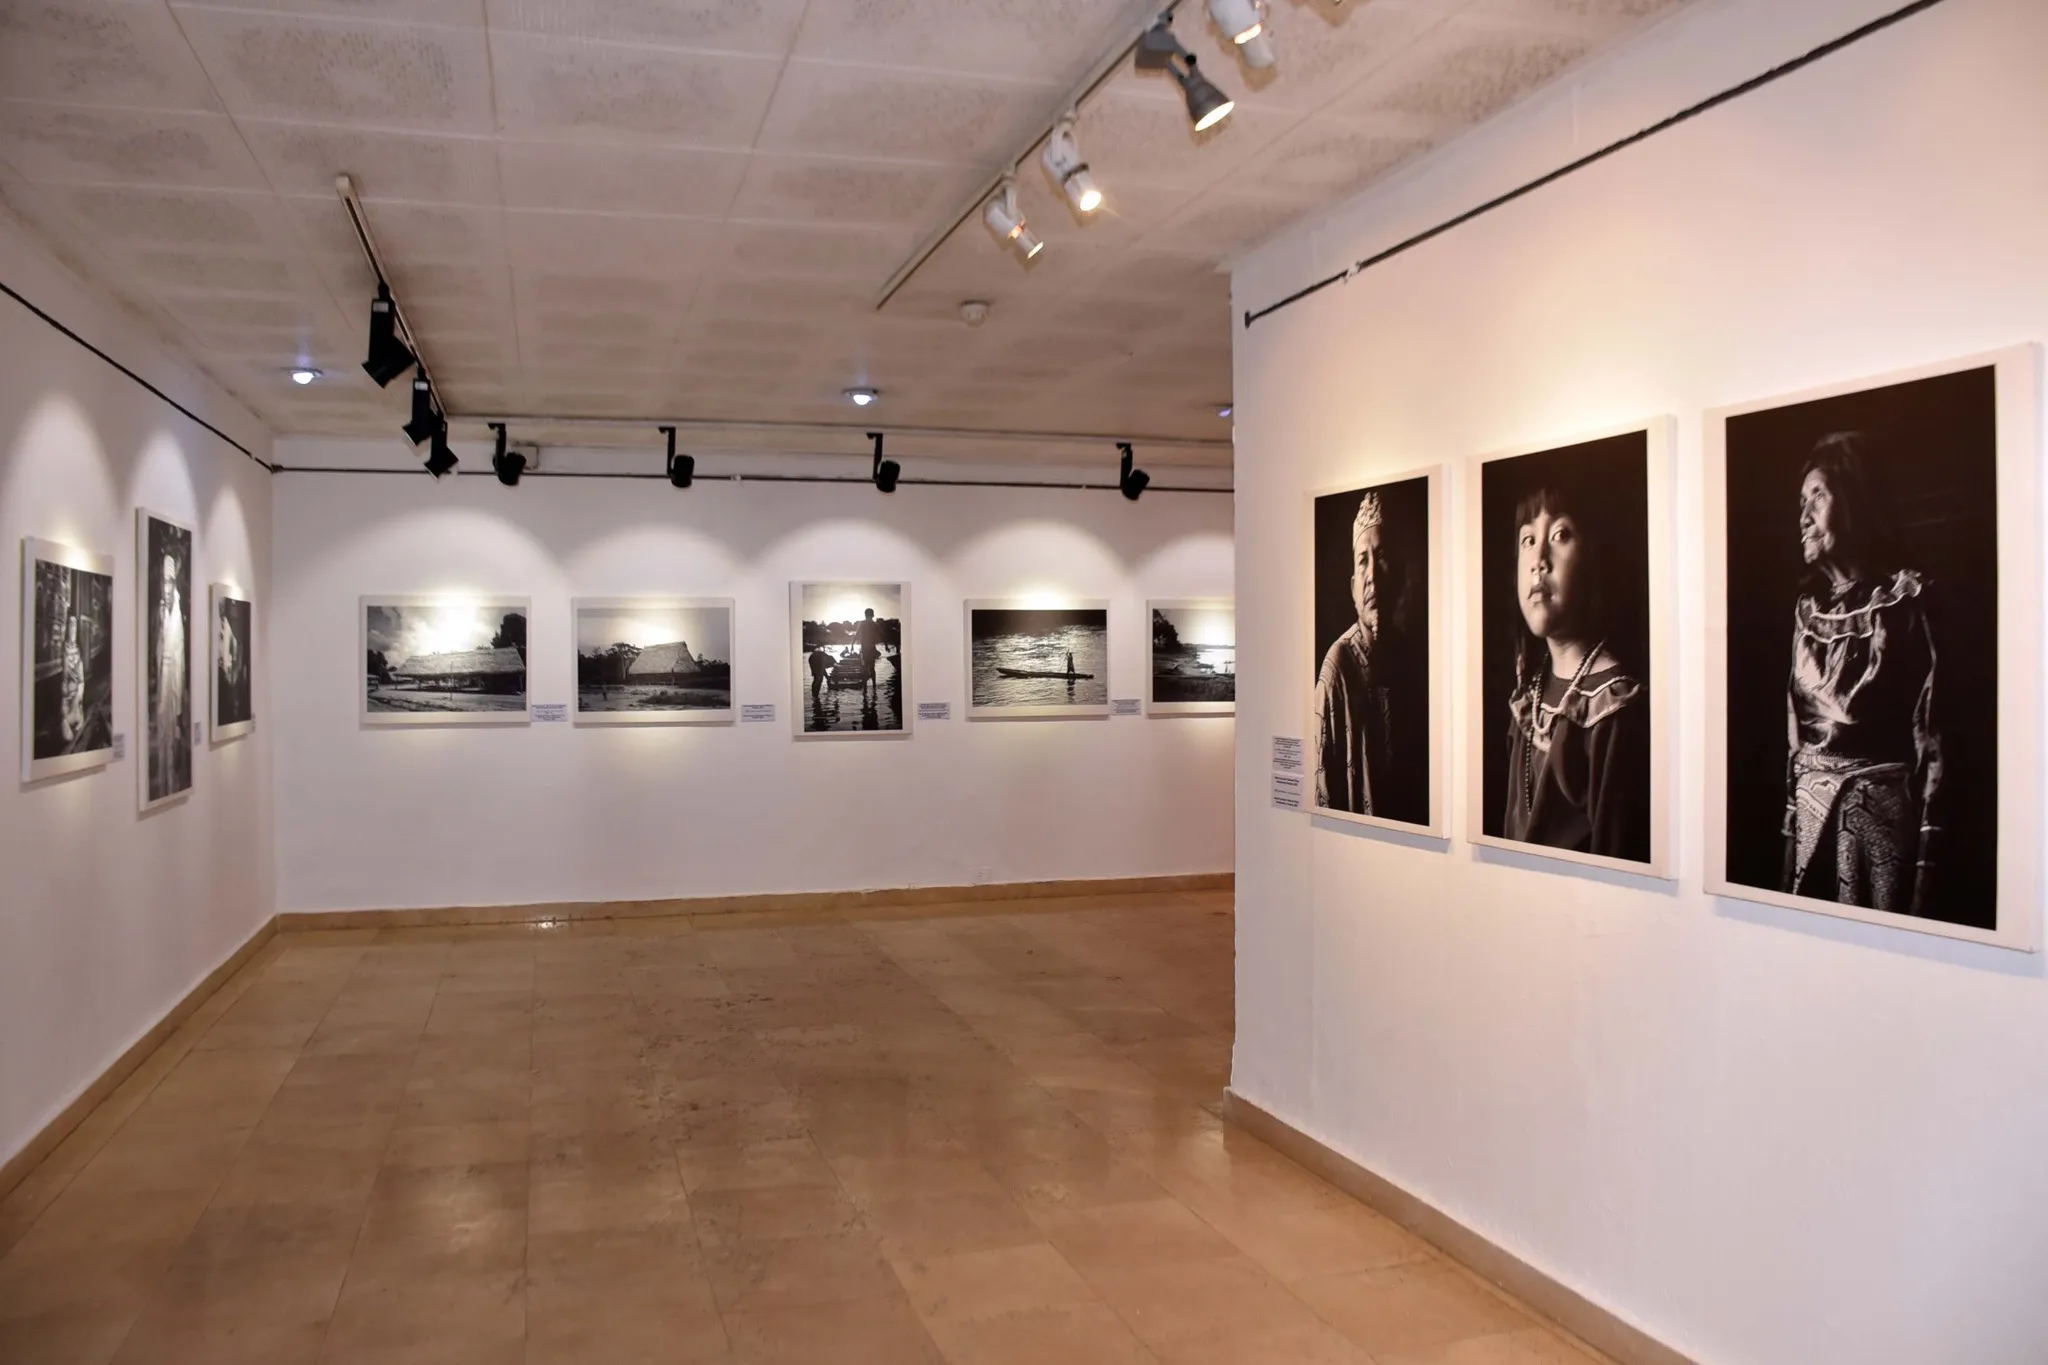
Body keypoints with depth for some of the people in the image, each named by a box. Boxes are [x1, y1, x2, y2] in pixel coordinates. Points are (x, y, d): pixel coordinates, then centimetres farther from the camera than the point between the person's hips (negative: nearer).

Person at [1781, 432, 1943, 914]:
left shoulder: (1904, 596, -5)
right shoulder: (1809, 606, 12)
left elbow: (1930, 724, -10)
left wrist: (1929, 834, -15)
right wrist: (1791, 810, 10)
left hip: (1879, 805, -5)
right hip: (1811, 805, 5)